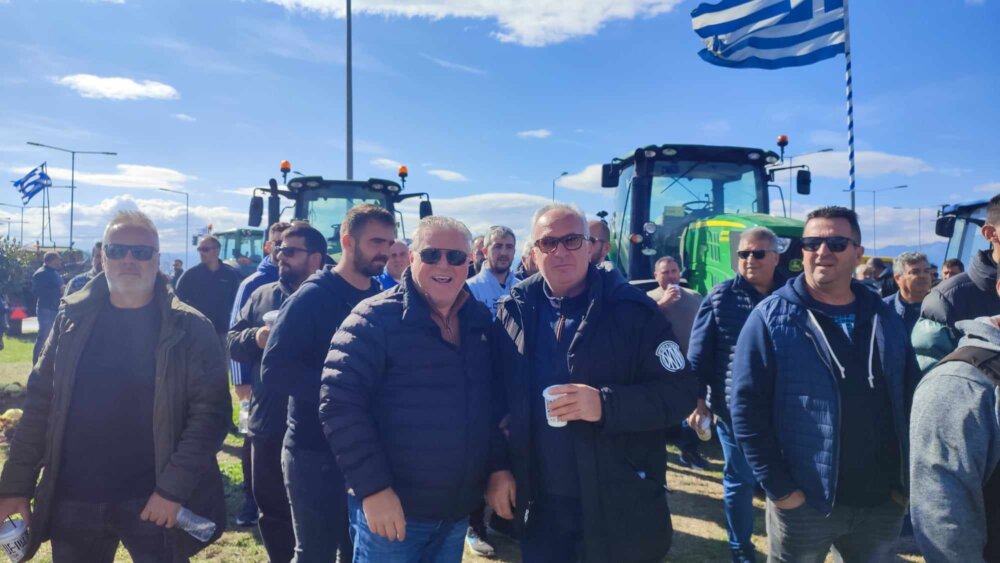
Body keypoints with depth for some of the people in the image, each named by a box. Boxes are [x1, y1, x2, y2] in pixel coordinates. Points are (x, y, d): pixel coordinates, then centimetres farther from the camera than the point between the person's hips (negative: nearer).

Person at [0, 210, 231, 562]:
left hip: (153, 502, -3)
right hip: (72, 501, 3)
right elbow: (39, 403, 7)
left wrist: (173, 488, -17)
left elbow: (211, 410, -11)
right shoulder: (73, 319, 4)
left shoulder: (189, 329, -7)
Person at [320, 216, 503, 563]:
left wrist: (500, 467, 4)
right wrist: (373, 487, -19)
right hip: (392, 508, -5)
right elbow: (339, 402, -17)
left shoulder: (481, 321, 5)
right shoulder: (376, 318, -12)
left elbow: (496, 402, 11)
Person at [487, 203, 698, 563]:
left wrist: (605, 405, -24)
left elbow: (679, 393, -12)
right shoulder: (512, 313, 1)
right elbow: (496, 397, 7)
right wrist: (497, 467, 1)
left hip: (623, 508, -2)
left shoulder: (631, 310, -8)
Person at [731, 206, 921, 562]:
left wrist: (909, 481, 5)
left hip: (883, 503, 4)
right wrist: (779, 488, -14)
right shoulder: (772, 318, -9)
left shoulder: (884, 319, 5)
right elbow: (746, 408, -12)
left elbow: (912, 401, 10)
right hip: (804, 503, -4)